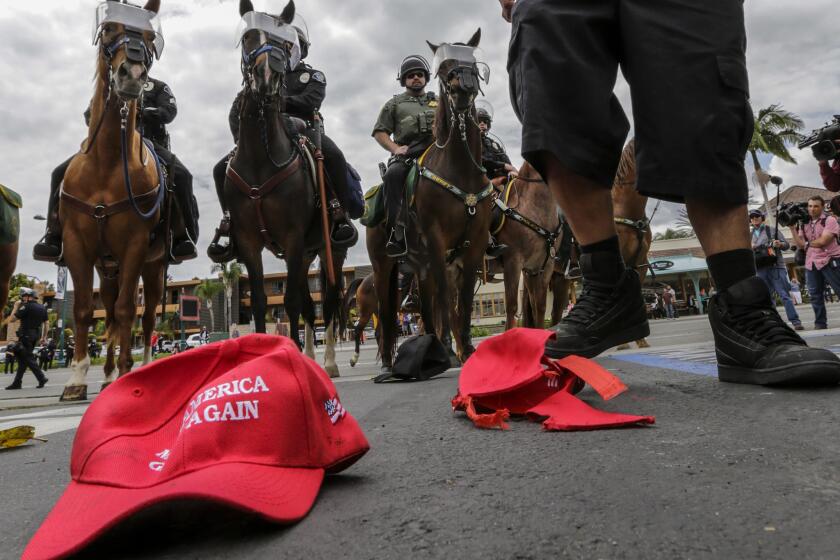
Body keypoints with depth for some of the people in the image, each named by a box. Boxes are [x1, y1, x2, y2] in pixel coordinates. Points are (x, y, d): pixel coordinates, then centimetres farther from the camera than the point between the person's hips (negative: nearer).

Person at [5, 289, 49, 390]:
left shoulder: (27, 306, -12)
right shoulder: (43, 308, 10)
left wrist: (16, 306, 2)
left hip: (25, 335, -8)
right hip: (36, 335, 8)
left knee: (28, 358, -4)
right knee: (22, 358, 13)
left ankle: (42, 378, -11)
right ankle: (17, 382, 16)